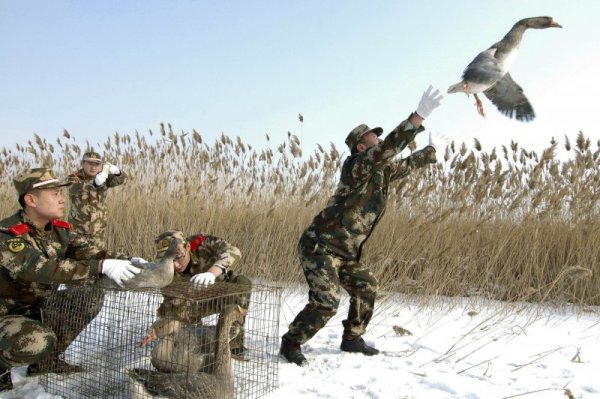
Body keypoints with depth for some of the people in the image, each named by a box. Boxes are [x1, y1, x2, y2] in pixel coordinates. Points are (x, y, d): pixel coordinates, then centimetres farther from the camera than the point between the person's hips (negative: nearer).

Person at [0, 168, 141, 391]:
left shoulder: (60, 230, -3)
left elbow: (86, 253, -14)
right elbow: (42, 269, -40)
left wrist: (130, 264, -33)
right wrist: (102, 266, -47)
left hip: (37, 308, 8)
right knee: (39, 341, -35)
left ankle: (49, 359, 9)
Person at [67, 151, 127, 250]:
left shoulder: (104, 178, -2)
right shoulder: (73, 178, -10)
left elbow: (122, 179, -19)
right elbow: (76, 188, -33)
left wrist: (115, 171, -43)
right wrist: (95, 183, -53)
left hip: (98, 231, 2)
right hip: (77, 231, -2)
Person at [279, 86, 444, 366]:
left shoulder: (380, 171, 10)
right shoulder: (357, 166, -17)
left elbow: (404, 165, 29)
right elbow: (388, 148, -33)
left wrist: (433, 151, 33)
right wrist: (419, 116, -37)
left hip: (344, 251, 10)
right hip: (319, 247, -10)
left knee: (367, 288, 16)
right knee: (326, 302, -16)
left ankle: (352, 339, 31)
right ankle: (290, 344, 3)